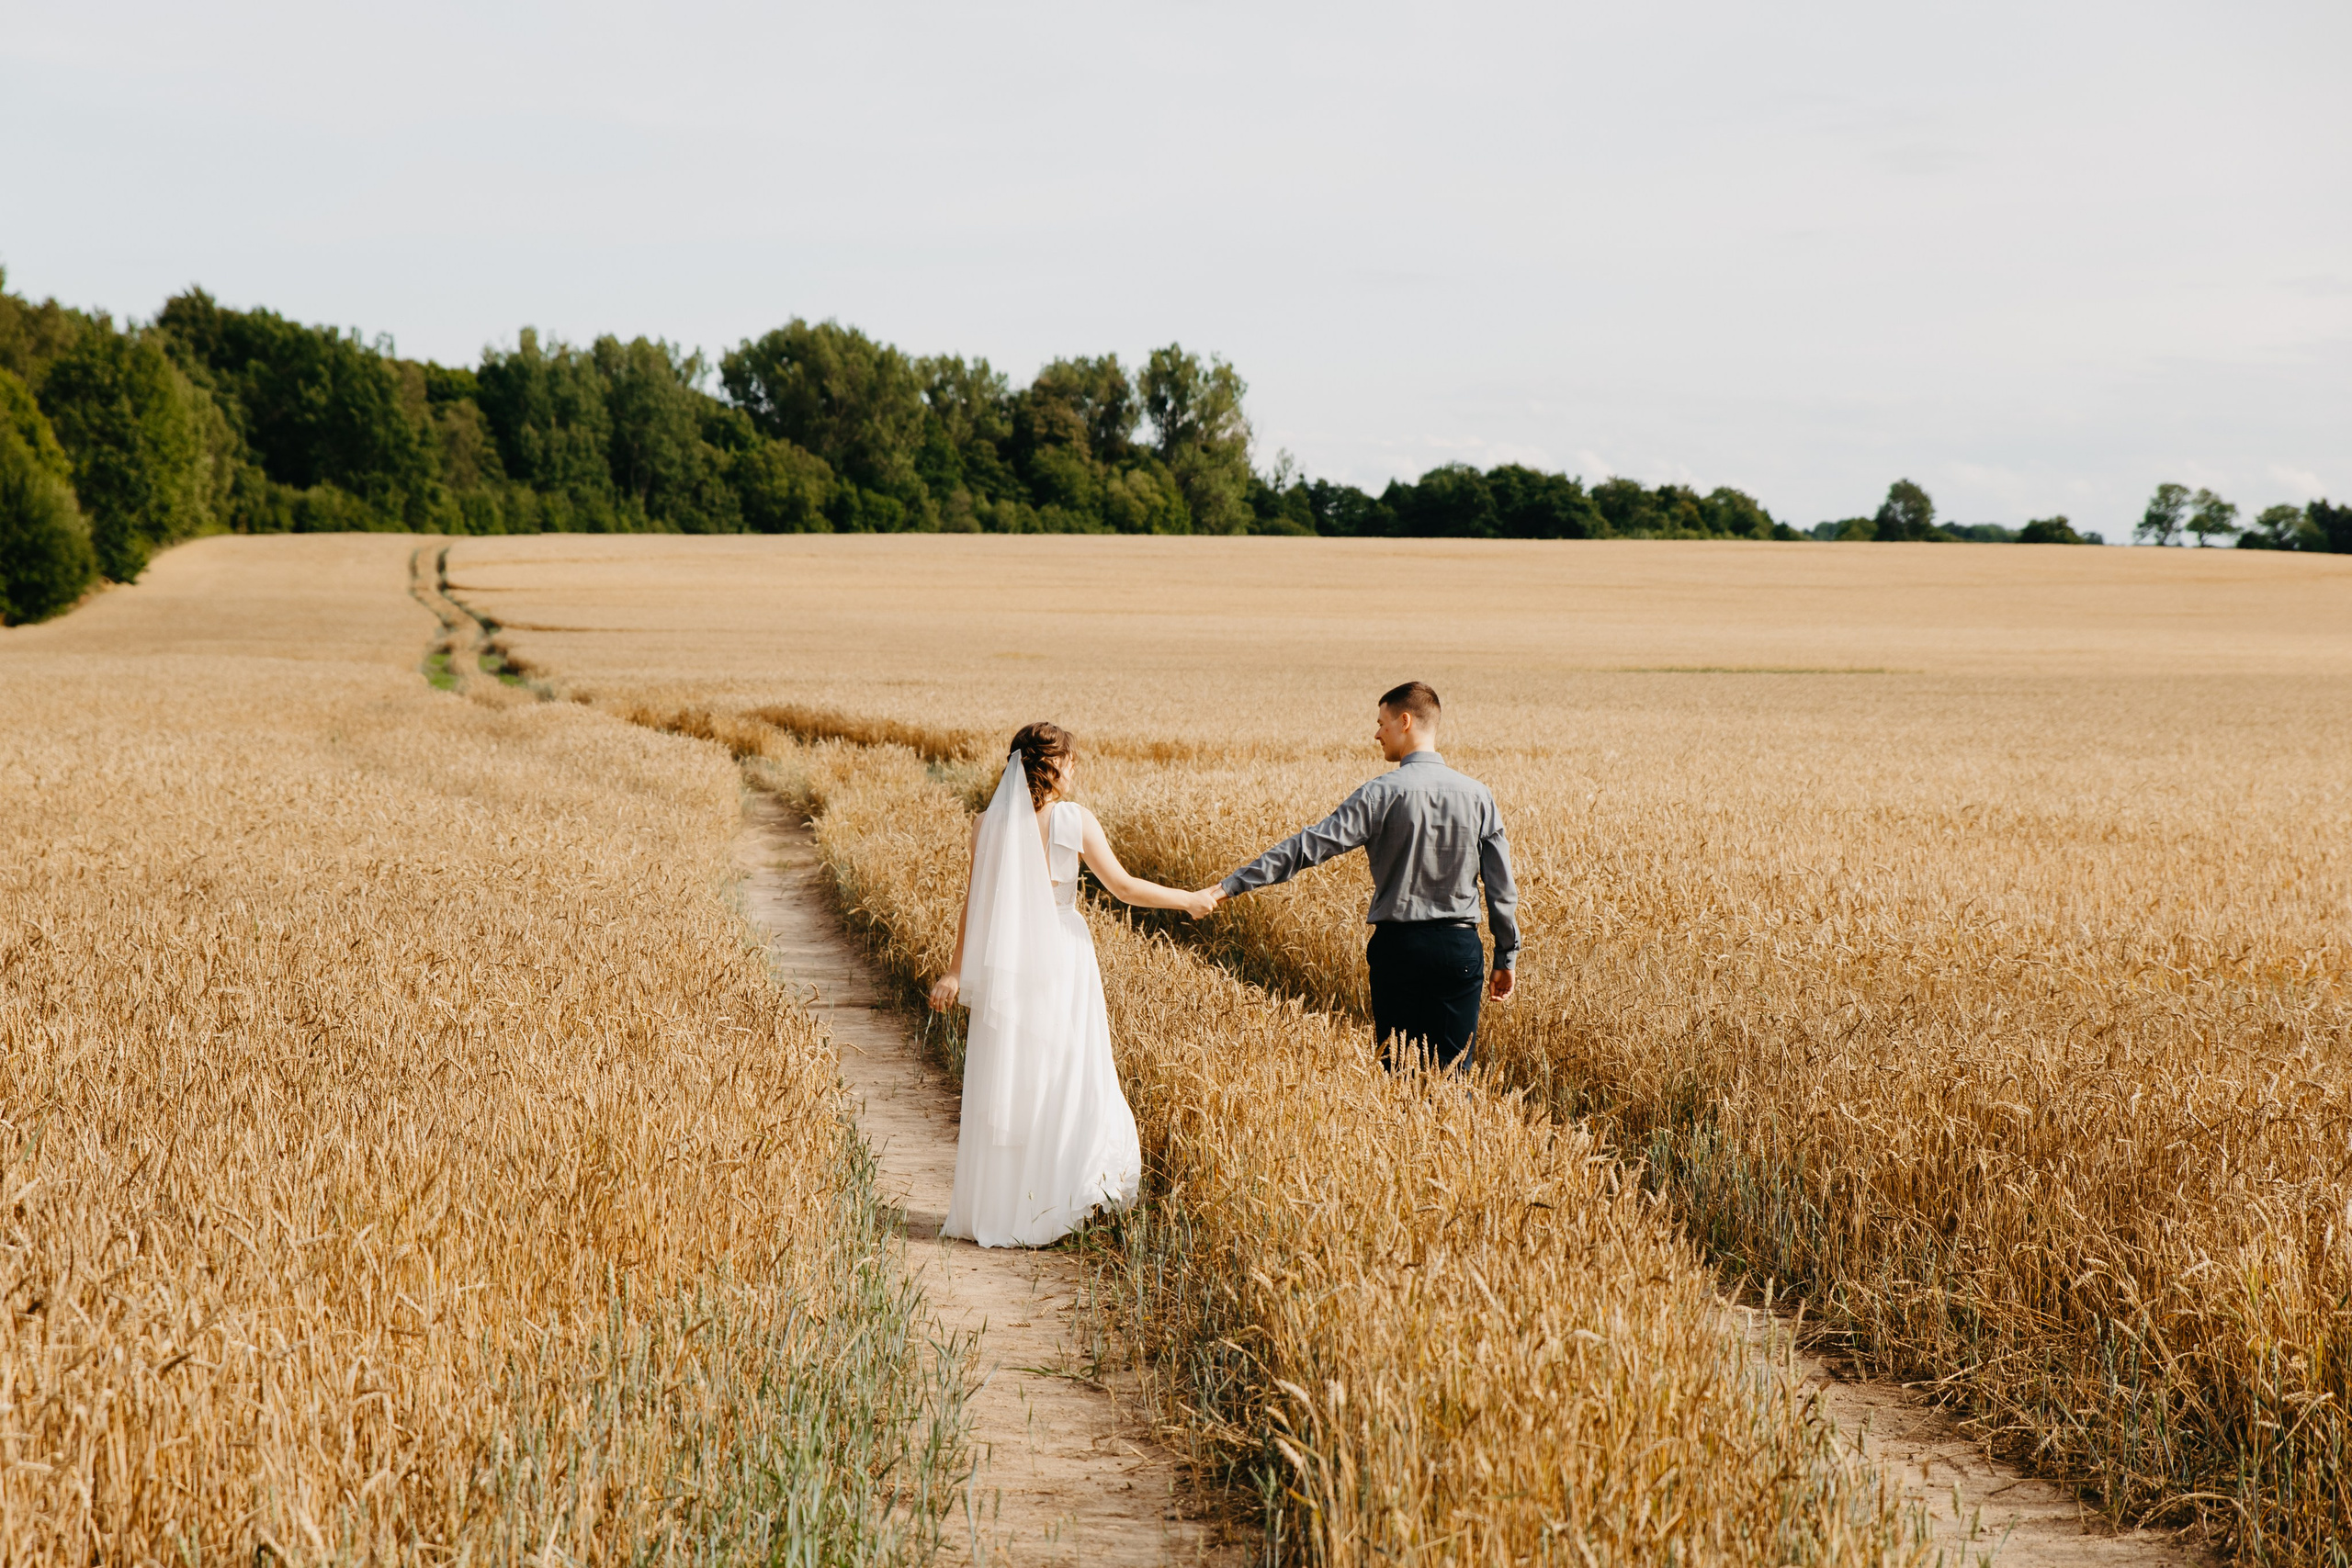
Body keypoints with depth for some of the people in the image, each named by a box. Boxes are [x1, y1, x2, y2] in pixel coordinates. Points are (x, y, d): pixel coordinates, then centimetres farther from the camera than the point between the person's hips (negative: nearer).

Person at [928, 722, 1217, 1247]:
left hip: (1004, 965, 2)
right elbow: (1124, 887, -8)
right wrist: (1187, 899, 4)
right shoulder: (1074, 819, -8)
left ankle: (992, 1208, 12)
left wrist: (957, 971, 3)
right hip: (1063, 954, -2)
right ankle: (1057, 1200, 4)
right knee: (1067, 1079, 7)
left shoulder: (989, 824, -2)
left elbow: (973, 901, -2)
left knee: (1001, 1082, 8)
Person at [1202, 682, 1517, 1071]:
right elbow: (1501, 886, 4)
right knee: (1453, 1068, 4)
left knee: (1396, 1067, 8)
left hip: (1398, 944, -2)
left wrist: (1232, 884, -11)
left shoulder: (1383, 794, -8)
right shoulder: (1476, 795, 2)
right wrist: (1507, 958, 14)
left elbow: (1310, 846, -13)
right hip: (1460, 946, 2)